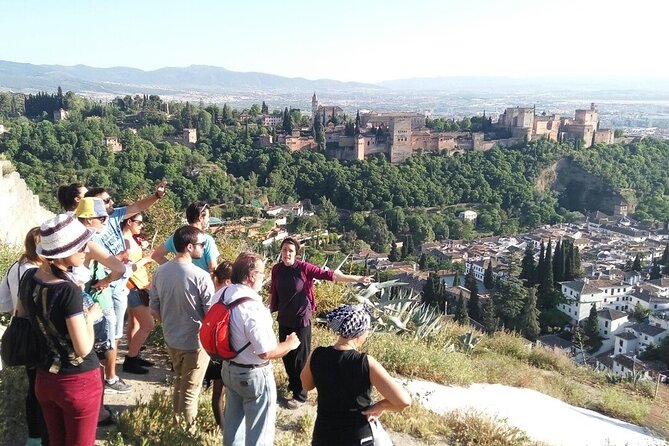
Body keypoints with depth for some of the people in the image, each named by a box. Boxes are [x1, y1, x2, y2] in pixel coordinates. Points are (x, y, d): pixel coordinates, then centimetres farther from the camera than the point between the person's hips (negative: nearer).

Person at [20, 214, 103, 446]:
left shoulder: (28, 278, -5)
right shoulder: (68, 290, -26)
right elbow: (83, 349, -24)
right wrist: (90, 316, -8)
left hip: (45, 378, 6)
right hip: (78, 382, -6)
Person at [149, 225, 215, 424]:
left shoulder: (160, 272, -7)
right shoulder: (201, 276, -24)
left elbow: (154, 310, 3)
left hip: (171, 339, 6)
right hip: (196, 342, -6)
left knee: (179, 381, 29)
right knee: (190, 391, 12)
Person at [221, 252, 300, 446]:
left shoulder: (223, 295, -6)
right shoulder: (252, 307, -31)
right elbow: (266, 352, -28)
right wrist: (290, 344, -12)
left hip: (228, 368, 8)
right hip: (253, 375, -8)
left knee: (233, 421, 26)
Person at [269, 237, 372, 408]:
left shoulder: (304, 268, -16)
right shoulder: (276, 269, -4)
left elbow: (328, 274, -20)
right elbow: (273, 291, 9)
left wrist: (357, 279, -25)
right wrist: (269, 310, 17)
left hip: (301, 320, -4)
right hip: (284, 319, 4)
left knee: (300, 357, 3)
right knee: (286, 354, 16)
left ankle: (300, 395, 15)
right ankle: (293, 384, 39)